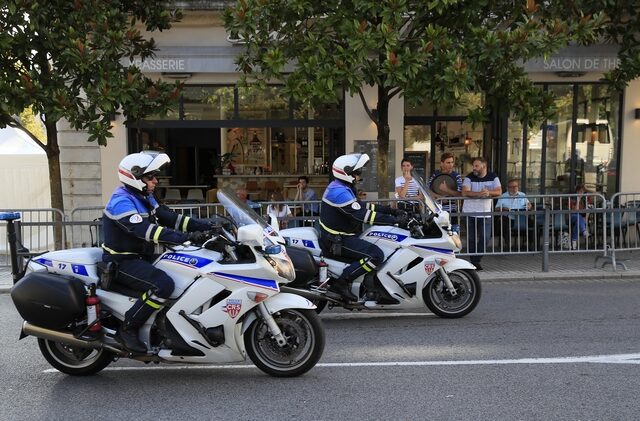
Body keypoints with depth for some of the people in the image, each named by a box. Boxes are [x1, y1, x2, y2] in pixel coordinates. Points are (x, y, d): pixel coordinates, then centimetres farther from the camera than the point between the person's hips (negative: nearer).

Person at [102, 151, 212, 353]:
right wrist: (186, 237, -39)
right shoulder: (121, 202, -19)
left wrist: (207, 226, -9)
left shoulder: (144, 198, 12)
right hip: (121, 262, -10)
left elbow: (170, 218, 4)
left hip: (141, 258, 10)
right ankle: (127, 329, -15)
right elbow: (146, 231, -32)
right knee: (163, 284, -29)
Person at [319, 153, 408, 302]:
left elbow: (362, 206, 13)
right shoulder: (339, 192, -22)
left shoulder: (342, 187, 12)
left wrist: (391, 210, 4)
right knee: (376, 255, -24)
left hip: (340, 235, 11)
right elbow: (363, 215, -27)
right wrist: (396, 220, -23)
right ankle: (341, 283, -18)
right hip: (337, 241, -11)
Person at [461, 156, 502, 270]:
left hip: (486, 213, 2)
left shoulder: (493, 177, 3)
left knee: (485, 238, -3)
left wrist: (489, 192, -26)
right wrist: (479, 194, -31)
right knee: (472, 239, 1)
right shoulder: (469, 177, -5)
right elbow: (464, 192, -18)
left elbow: (499, 191, -6)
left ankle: (476, 261, 11)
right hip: (470, 213, -2)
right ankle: (474, 261, 15)